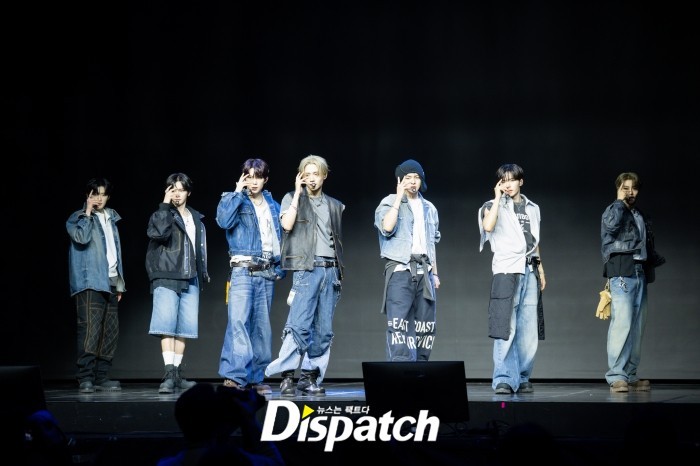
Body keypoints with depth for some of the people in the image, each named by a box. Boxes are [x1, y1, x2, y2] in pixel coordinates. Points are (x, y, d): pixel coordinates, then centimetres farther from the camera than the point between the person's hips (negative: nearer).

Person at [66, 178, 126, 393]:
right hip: (90, 282, -6)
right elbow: (82, 237, -21)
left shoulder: (111, 218, 20)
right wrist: (88, 212, -10)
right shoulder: (78, 218, 2)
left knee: (110, 332, 3)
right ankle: (85, 378, -16)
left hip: (111, 282, 7)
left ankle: (101, 377, 7)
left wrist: (120, 282, 19)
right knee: (90, 329, -15)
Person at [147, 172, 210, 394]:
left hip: (190, 280, 5)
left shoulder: (196, 219, 18)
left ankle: (177, 374, 9)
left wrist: (203, 273, 18)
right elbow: (158, 232, -20)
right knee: (167, 325, -15)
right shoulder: (161, 215, 2)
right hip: (166, 278, -5)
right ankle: (169, 374, -19)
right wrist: (165, 205, -14)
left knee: (185, 327, 3)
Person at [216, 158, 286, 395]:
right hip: (243, 270, -5)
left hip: (267, 273, 5)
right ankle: (234, 374, -26)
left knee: (262, 325, 6)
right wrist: (237, 192, -11)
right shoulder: (235, 200, 3)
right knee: (238, 320, -18)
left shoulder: (273, 206, 17)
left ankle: (256, 377, 11)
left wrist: (280, 268, 11)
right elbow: (223, 220, -18)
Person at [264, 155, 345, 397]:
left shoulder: (335, 206, 18)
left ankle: (310, 378, 5)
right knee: (299, 325, -15)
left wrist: (339, 273, 16)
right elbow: (287, 225, -11)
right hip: (306, 268, -4)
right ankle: (286, 376, -11)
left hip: (330, 269, 4)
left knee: (324, 330, 1)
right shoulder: (292, 199, 7)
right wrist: (297, 194, -6)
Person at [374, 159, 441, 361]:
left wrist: (435, 273, 18)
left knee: (425, 325, 1)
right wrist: (399, 197, -13)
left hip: (424, 271, 5)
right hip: (400, 270, -5)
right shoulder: (390, 203, 2)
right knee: (399, 324, -14)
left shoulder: (429, 208, 18)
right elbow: (387, 227, -17)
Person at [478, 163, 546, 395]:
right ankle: (504, 379, -9)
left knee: (528, 330, 2)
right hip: (506, 271, -5)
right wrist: (498, 198, -11)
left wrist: (540, 269, 20)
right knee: (506, 329, -11)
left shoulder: (532, 208, 18)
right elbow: (488, 226, -18)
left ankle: (522, 378, 9)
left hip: (529, 272, 5)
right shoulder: (494, 206, 3)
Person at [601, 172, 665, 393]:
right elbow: (611, 225, -21)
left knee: (637, 327, 5)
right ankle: (616, 376, -17)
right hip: (622, 273, -7)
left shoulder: (642, 217, 22)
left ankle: (630, 375, 9)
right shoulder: (613, 210, 2)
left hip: (640, 273, 7)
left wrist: (657, 259, 8)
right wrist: (620, 201, -8)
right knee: (622, 323, -17)